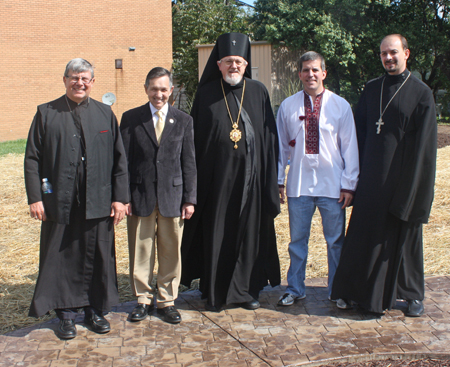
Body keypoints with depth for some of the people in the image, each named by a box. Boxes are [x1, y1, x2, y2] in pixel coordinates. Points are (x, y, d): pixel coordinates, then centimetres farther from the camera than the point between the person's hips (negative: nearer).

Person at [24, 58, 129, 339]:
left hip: (98, 203, 1)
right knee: (62, 259, 7)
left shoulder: (105, 114, 7)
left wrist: (120, 197, 0)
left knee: (98, 258, 8)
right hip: (59, 202, -1)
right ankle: (66, 313, 22)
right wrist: (35, 197, -6)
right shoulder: (46, 113, 4)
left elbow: (119, 158, 6)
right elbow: (32, 158, 2)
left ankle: (96, 310, 25)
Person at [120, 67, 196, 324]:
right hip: (141, 196, 0)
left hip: (172, 196, 1)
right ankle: (144, 299, 23)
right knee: (141, 251, 7)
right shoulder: (131, 118, 4)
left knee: (171, 252, 7)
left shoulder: (184, 120, 7)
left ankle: (167, 300, 21)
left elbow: (189, 163, 5)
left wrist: (190, 198, 0)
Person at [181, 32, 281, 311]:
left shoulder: (259, 92, 6)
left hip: (250, 175, 1)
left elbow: (269, 137, 6)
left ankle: (247, 289, 21)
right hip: (217, 176, -1)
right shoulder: (206, 95, 4)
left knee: (249, 231, 7)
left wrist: (269, 177, 1)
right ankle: (215, 293, 17)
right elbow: (196, 137, 4)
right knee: (216, 234, 4)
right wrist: (196, 176, -2)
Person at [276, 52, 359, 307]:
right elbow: (281, 146, 8)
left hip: (332, 185, -1)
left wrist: (349, 184, -2)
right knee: (297, 240, 11)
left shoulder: (340, 106, -1)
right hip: (299, 185, 1)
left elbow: (350, 147, 1)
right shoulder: (288, 106, 2)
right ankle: (295, 289, 26)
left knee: (336, 241, 9)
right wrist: (279, 180, 7)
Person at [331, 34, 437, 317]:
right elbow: (360, 131, 11)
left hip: (404, 177, -3)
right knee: (366, 233, 6)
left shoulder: (421, 93, -3)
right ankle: (358, 290, 18)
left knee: (405, 235, 7)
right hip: (372, 177, 3)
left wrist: (413, 185, -10)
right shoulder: (371, 89, 9)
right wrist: (358, 172, 5)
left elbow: (424, 144, -6)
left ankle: (413, 294, 22)